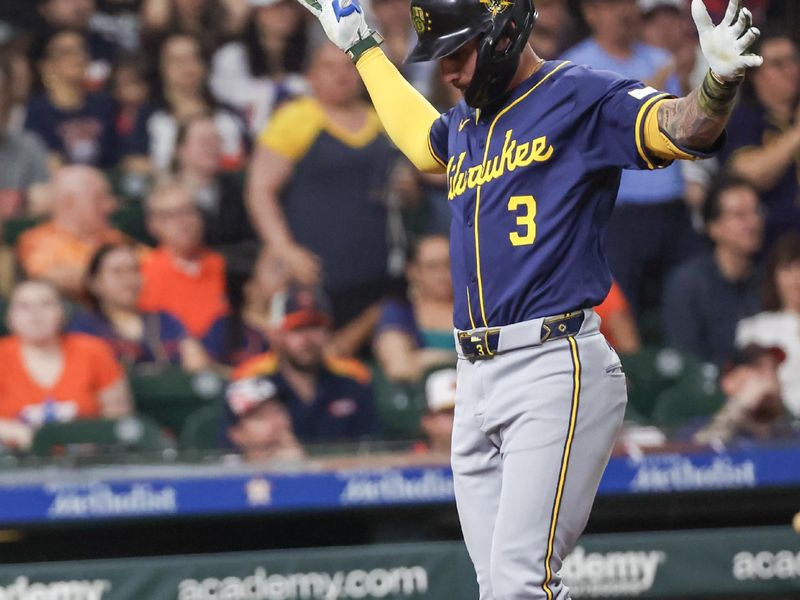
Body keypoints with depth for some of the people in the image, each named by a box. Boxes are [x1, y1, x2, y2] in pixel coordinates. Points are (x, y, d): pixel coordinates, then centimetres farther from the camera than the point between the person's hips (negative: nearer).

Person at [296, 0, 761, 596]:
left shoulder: (582, 99, -4)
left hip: (555, 369, -8)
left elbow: (683, 129, -19)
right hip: (476, 380, 8)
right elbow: (420, 136, 44)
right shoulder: (464, 125, 19)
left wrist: (720, 83, -41)